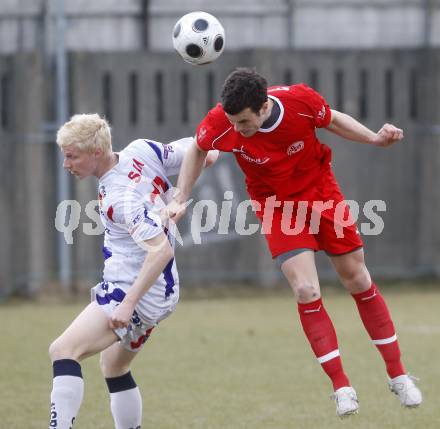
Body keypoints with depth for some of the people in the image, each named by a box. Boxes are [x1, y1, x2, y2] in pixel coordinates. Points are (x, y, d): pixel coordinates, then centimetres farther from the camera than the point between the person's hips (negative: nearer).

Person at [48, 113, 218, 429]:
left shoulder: (121, 197, -25)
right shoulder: (141, 150, -2)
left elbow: (161, 250, -30)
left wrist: (128, 304, -30)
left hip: (140, 291, -10)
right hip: (161, 292, 10)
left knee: (63, 350, -21)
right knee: (115, 366, 25)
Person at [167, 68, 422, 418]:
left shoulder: (302, 101, -27)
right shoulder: (220, 122, -27)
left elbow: (333, 120, -3)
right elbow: (198, 150, -3)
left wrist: (375, 139, -14)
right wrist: (180, 201, -7)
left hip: (321, 190, 1)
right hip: (276, 206, -1)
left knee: (358, 280, 7)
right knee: (306, 290, -15)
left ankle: (398, 375, 21)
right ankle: (342, 387, -3)